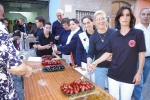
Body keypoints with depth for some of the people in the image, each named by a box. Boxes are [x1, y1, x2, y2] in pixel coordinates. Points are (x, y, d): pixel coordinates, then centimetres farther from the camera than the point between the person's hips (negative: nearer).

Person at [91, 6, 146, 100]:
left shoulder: (138, 33, -7)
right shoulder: (114, 35, 1)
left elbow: (141, 54, -4)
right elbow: (109, 53, 4)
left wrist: (139, 73, -4)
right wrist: (96, 62, -4)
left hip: (129, 76, -2)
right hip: (113, 74, 3)